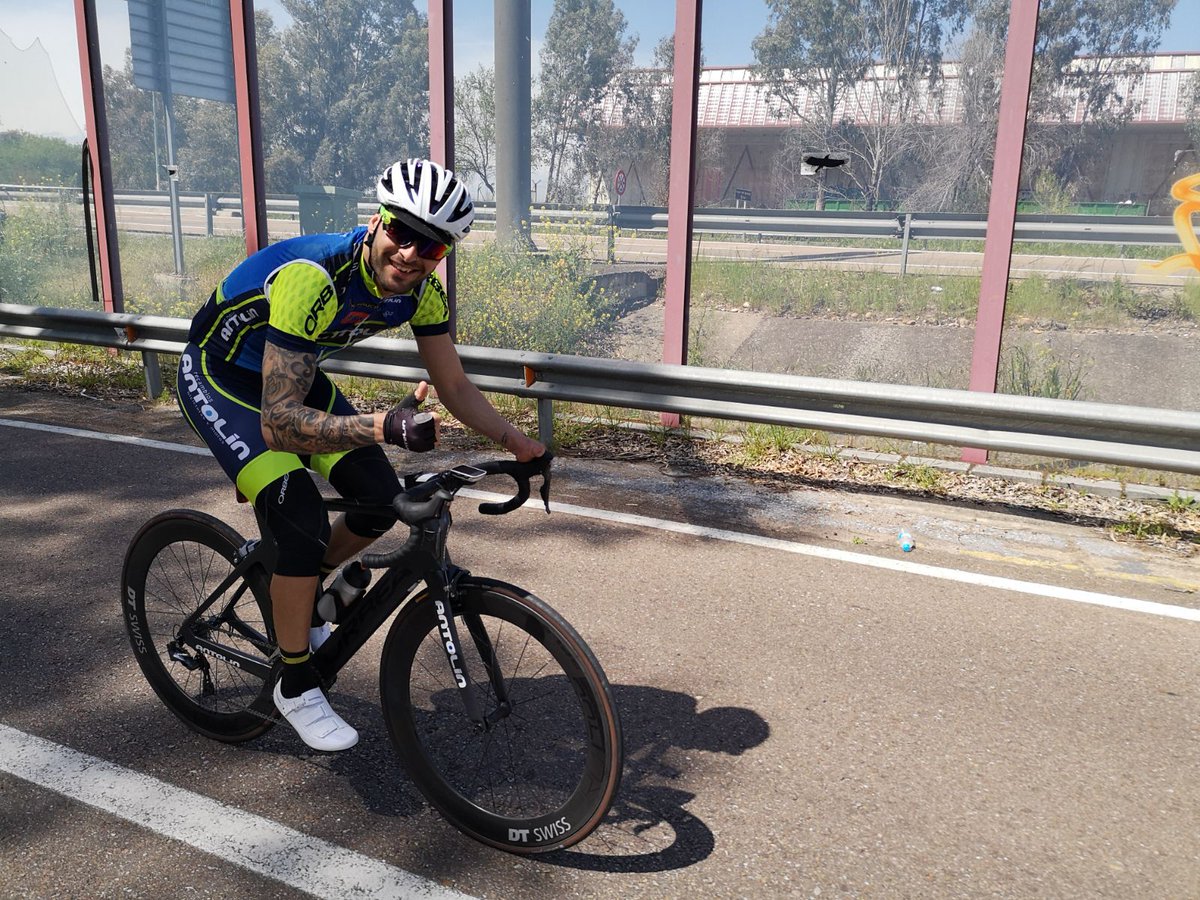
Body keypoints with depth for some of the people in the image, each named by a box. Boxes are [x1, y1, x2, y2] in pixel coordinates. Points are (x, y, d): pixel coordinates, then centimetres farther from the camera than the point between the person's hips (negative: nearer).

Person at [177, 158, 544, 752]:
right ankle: (296, 687, 1)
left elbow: (454, 386, -4)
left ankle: (297, 599, 27)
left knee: (381, 498, -2)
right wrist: (384, 427, -53)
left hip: (293, 373, 7)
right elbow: (279, 421, -42)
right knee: (303, 524, -21)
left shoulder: (423, 291, -17)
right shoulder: (312, 278, -39)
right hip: (218, 379, -7)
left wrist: (515, 441, -15)